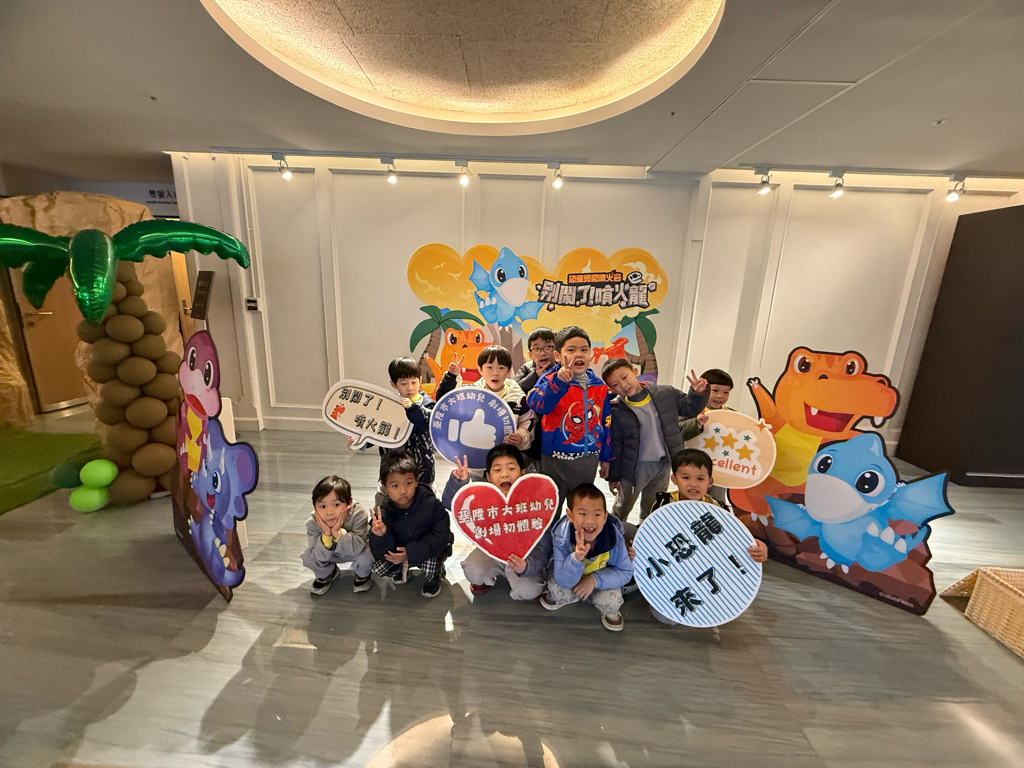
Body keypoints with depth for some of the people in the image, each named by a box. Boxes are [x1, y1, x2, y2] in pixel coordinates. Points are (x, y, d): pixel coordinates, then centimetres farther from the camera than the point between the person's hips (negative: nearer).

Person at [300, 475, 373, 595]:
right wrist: (326, 535, -41)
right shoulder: (312, 523, -26)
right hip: (331, 553, 3)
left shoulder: (358, 515, -34)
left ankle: (362, 574, 7)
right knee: (307, 557, -21)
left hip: (353, 551, -2)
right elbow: (320, 558, -24)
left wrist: (338, 532, -47)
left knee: (366, 554, -31)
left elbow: (358, 548, -37)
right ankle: (327, 574, 13)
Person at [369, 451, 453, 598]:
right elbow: (381, 553, -16)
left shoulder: (431, 504, -26)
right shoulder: (383, 513, -18)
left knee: (430, 568, -30)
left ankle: (434, 579, 8)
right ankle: (402, 569, 19)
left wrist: (410, 552, -29)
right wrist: (381, 536, -40)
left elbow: (441, 536, -22)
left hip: (429, 549, -3)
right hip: (398, 551, 4)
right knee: (378, 567, -15)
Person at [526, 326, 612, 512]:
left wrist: (606, 457, 13)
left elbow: (606, 424, 10)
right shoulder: (551, 379, -11)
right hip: (556, 460, -4)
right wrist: (560, 381, -42)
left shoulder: (600, 386, 3)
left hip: (588, 460, 4)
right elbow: (535, 404, -31)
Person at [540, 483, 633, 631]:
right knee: (557, 588, -28)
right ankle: (561, 598, 11)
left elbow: (626, 572, -15)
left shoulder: (614, 537, -28)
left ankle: (610, 612, 11)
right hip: (570, 581, 0)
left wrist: (595, 579, -29)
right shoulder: (561, 537, -32)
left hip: (601, 581, 0)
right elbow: (564, 581, -29)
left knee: (612, 601, -27)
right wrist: (576, 559, -50)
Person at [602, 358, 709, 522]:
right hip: (635, 467, -3)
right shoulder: (617, 411, -19)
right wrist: (613, 476, -4)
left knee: (653, 509, 26)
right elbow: (614, 446, -11)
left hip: (664, 464, 4)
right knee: (622, 508, 16)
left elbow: (688, 408, 7)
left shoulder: (666, 393, -10)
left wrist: (698, 393, -12)